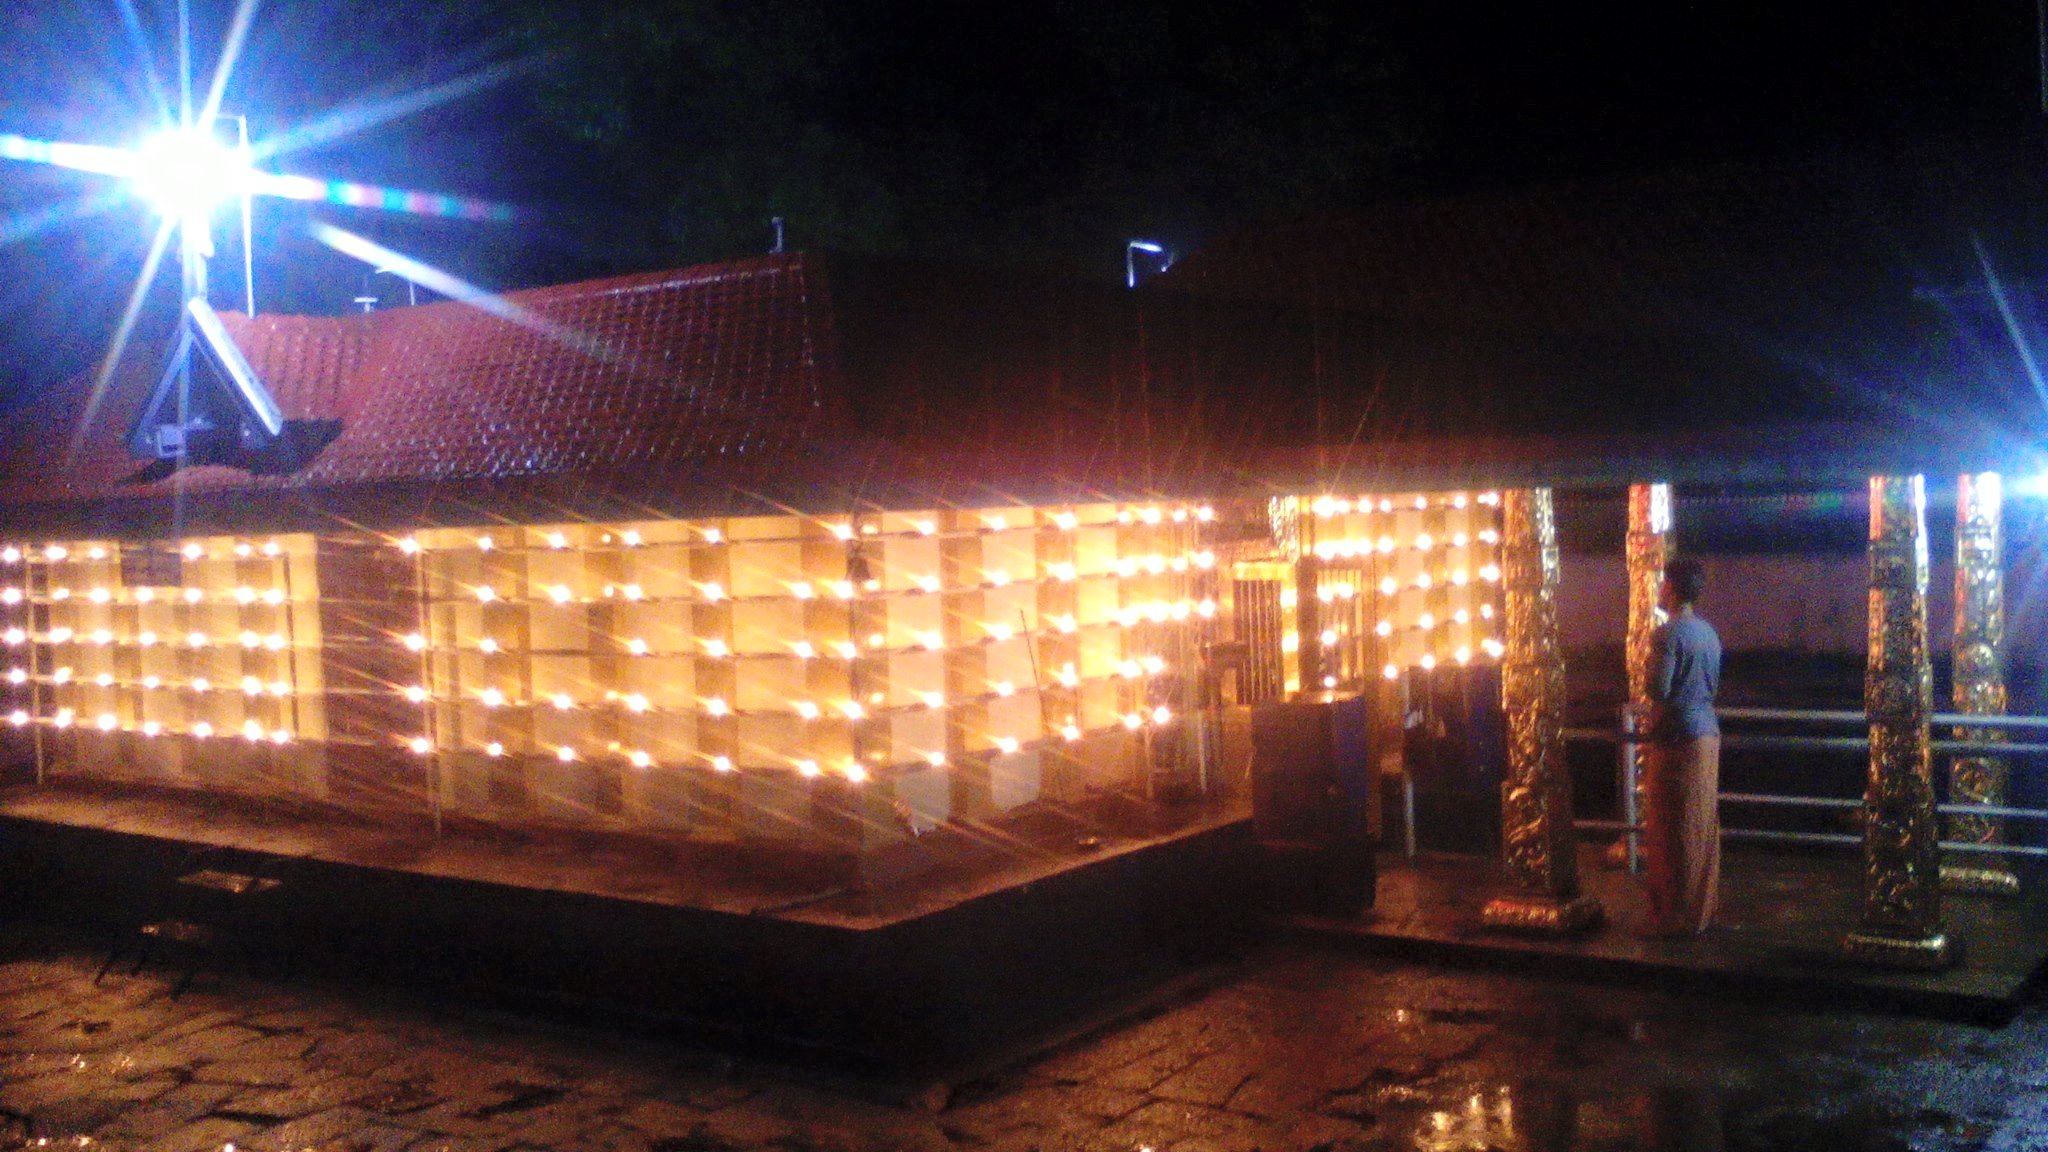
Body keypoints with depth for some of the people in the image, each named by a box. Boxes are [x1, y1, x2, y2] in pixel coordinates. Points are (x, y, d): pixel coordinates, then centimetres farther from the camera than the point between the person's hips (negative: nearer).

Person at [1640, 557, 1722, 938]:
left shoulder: (1669, 634, -15)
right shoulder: (1709, 633, 11)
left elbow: (1658, 689, -17)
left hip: (1676, 738, -8)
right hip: (1708, 733, 8)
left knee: (1671, 831, -3)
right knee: (1703, 826, 13)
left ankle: (1674, 917, 1)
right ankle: (1702, 909, 20)